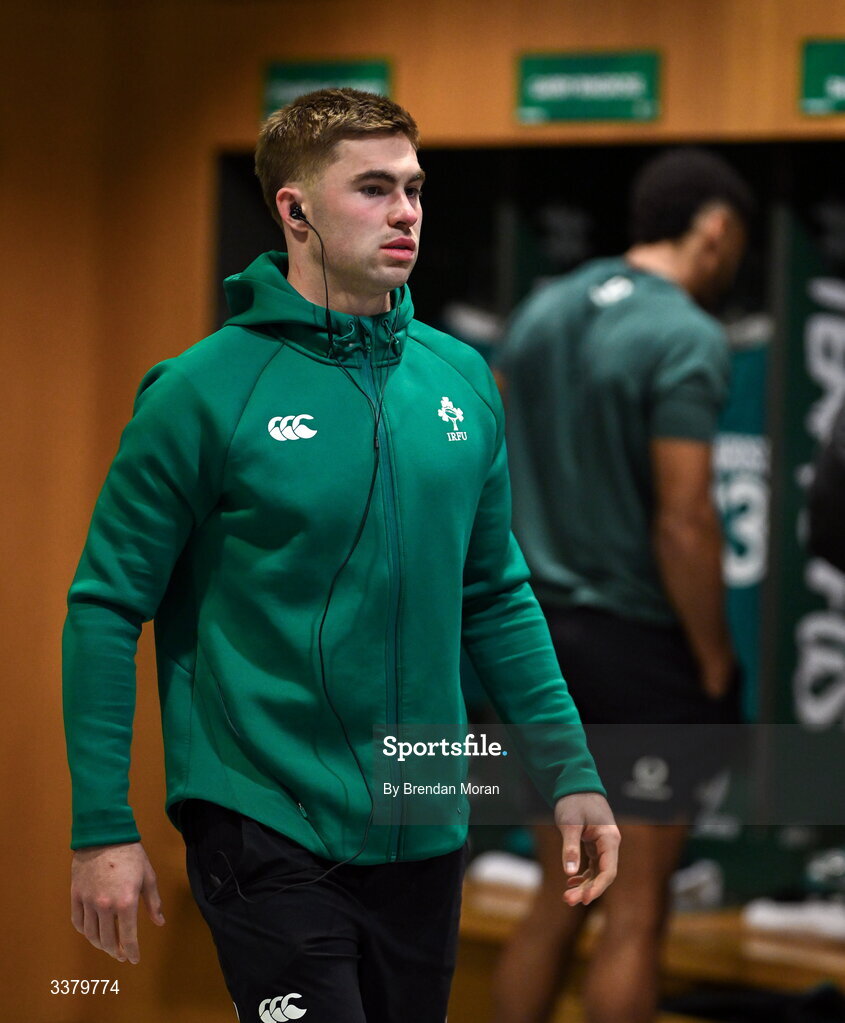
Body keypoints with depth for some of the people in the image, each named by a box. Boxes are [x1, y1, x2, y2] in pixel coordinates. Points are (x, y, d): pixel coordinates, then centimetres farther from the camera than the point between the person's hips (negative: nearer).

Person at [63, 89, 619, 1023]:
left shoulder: (462, 381, 6)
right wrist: (102, 827, -10)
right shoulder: (205, 392, -9)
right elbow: (107, 608, -6)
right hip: (267, 834, -5)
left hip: (423, 839, 6)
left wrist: (571, 774, 9)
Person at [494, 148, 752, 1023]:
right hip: (636, 647, -7)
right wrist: (716, 667, -9)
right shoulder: (686, 337, -15)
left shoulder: (544, 311, 8)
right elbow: (684, 522, -19)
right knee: (634, 918, 1)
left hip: (544, 633, 7)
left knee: (557, 903, 16)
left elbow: (505, 476, 12)